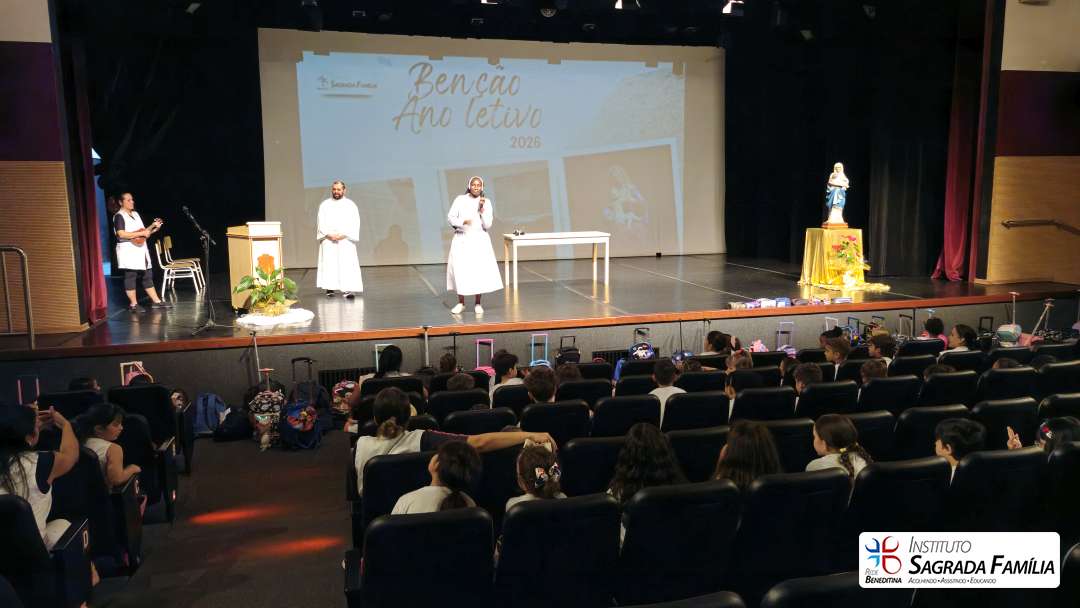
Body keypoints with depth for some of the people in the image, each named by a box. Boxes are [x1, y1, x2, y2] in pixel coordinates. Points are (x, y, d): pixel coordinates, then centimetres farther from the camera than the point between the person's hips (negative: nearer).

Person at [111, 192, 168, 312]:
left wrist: (153, 227, 1)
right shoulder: (119, 216, -9)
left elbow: (143, 231, 19)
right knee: (130, 276, -3)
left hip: (141, 250, 8)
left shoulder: (135, 214, 16)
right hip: (128, 251, -8)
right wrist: (141, 233, -21)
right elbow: (121, 234, -21)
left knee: (147, 275, 9)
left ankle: (156, 301, 13)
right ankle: (133, 304, 2)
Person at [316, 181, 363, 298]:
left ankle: (347, 289, -14)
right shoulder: (324, 205, 10)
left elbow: (355, 223, 0)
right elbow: (321, 223, 4)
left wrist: (343, 235, -13)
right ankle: (330, 288, -3)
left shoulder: (351, 205, 8)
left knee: (347, 263, -10)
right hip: (328, 240, 1)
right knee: (329, 263, -5)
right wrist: (329, 235, -12)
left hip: (346, 240, -1)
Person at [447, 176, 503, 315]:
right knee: (460, 269, -5)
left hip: (479, 240, 0)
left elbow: (487, 225, -1)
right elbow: (450, 217, -1)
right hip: (462, 239, 0)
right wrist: (463, 221, -18)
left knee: (480, 270, -5)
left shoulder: (486, 202, 3)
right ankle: (461, 303, 10)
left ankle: (477, 303, 8)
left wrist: (482, 209, -12)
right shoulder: (460, 200, 1)